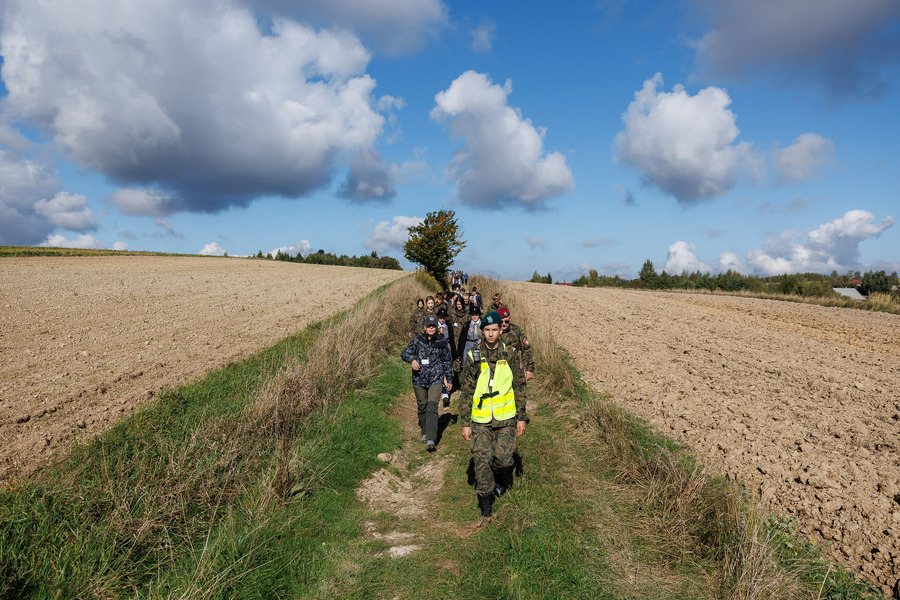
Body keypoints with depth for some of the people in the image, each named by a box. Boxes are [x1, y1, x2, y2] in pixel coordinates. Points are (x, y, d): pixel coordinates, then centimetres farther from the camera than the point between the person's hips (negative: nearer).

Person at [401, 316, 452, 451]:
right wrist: (412, 360, -21)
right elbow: (404, 353, 1)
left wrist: (447, 378, 16)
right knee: (422, 406, 11)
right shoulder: (417, 340, 0)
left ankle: (431, 440, -19)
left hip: (436, 379, -1)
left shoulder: (442, 342, 2)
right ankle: (425, 432, 34)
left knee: (432, 406, -14)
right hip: (419, 378, 2)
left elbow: (447, 361, 13)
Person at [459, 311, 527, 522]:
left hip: (506, 417, 0)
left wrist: (522, 417, 5)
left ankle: (501, 479, 34)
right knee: (482, 461, -2)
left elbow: (520, 387, 7)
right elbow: (466, 392, 2)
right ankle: (486, 507, 14)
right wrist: (465, 423, 0)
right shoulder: (474, 356, -2)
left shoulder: (510, 354, 0)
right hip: (480, 420, 0)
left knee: (504, 458, -3)